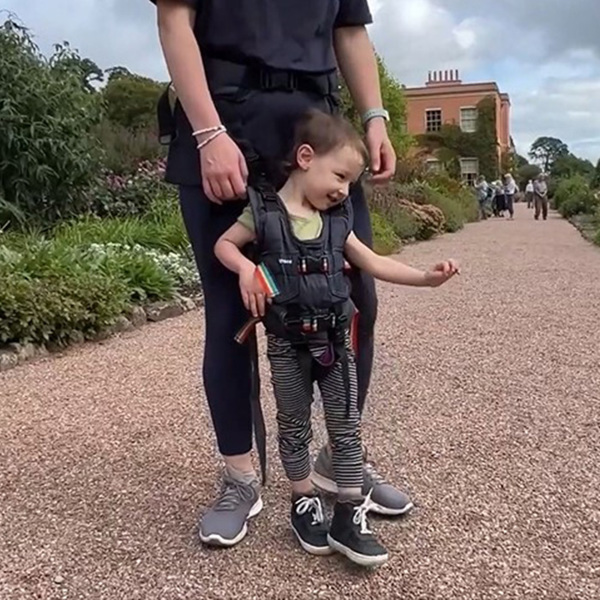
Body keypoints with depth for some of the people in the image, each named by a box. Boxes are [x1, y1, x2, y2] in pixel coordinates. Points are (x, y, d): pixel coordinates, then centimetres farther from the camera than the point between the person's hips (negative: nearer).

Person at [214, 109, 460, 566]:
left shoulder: (337, 221, 4)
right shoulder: (264, 212, -7)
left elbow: (374, 263, 8)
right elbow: (224, 243, 3)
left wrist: (427, 277, -1)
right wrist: (245, 267, -18)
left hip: (334, 337, 3)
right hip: (287, 342, -3)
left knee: (346, 426, 4)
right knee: (294, 425, 11)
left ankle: (350, 517, 14)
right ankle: (305, 503, 29)